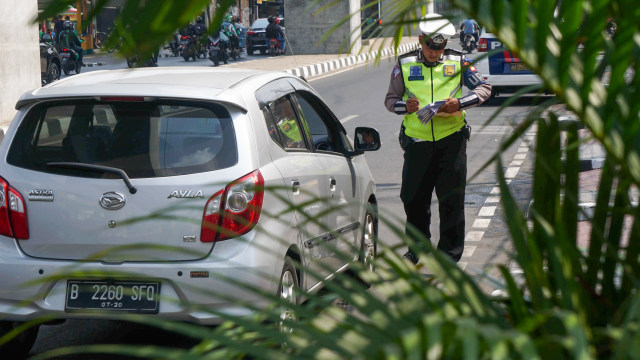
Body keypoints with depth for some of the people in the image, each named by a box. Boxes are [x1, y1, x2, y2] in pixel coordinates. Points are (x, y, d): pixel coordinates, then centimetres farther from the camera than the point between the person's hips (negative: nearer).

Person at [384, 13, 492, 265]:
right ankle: (417, 249, 27)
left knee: (451, 201, -2)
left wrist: (460, 103, -13)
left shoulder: (458, 62, 5)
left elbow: (484, 88, 5)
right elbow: (390, 100, 11)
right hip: (417, 142, 1)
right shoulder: (404, 64, 6)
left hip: (451, 140, -1)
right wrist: (405, 106, -12)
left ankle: (449, 255, 9)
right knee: (414, 199, 6)